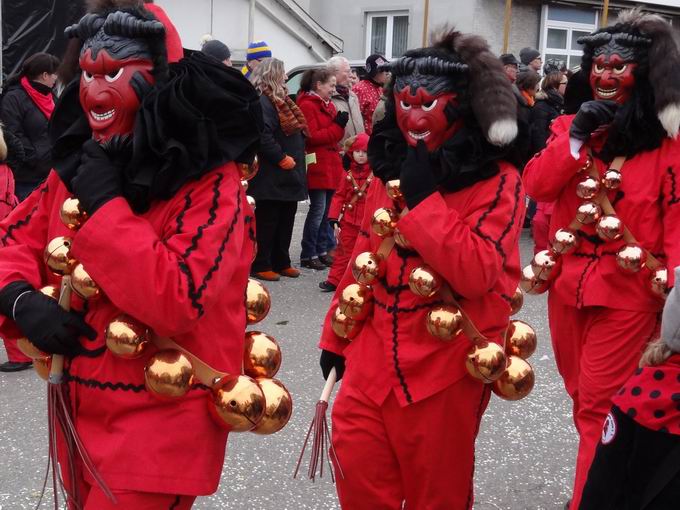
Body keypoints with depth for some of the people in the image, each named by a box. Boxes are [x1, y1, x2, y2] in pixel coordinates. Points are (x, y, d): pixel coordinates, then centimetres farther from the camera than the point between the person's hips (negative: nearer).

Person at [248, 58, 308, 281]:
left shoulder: (281, 99, 18)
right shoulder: (262, 101, -15)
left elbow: (298, 131, 24)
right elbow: (263, 135, -25)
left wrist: (297, 158, 13)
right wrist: (282, 158, -20)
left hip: (290, 175, 10)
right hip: (271, 177, -10)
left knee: (286, 220, 14)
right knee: (267, 221, -3)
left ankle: (281, 262, 22)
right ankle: (260, 265, 4)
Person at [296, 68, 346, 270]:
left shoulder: (328, 105, 18)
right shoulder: (307, 105, -10)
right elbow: (311, 136, -17)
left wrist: (340, 123, -1)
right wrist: (337, 126, -15)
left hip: (330, 165, 9)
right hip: (317, 166, -9)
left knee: (325, 211, 11)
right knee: (318, 210, -8)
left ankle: (322, 251, 18)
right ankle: (308, 255, -2)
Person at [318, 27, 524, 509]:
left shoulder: (498, 182, -11)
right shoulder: (389, 170, 8)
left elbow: (476, 274, -24)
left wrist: (423, 197, -24)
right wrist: (336, 334, 17)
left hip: (444, 367, -5)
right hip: (374, 357, 5)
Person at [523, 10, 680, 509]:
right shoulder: (570, 125, 8)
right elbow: (536, 186, -4)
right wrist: (575, 139, -16)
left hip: (628, 291, -6)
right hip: (568, 282, 6)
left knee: (598, 408, -2)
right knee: (581, 396, 19)